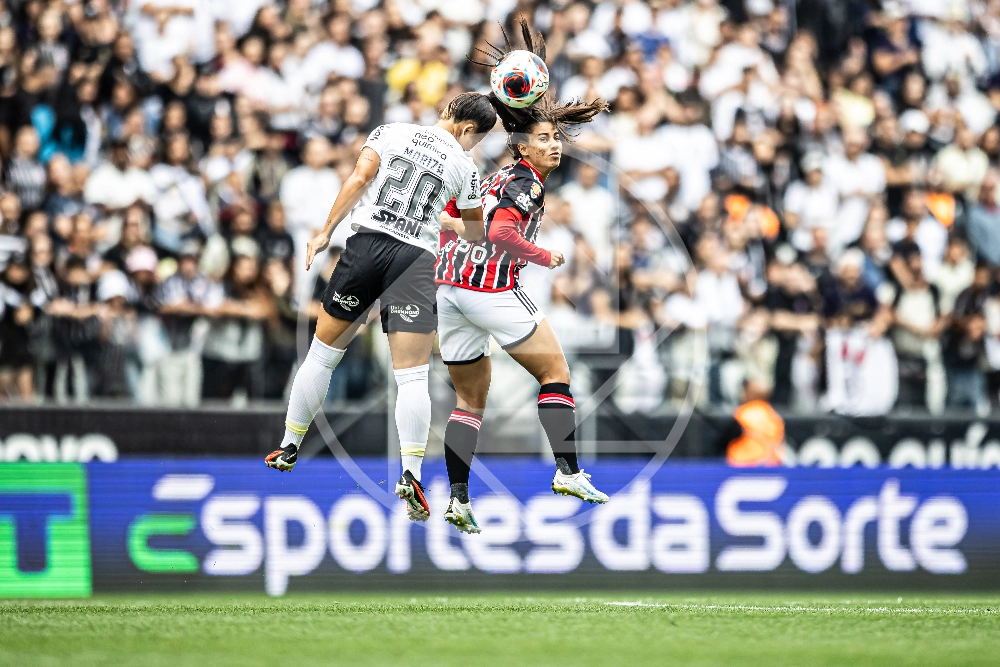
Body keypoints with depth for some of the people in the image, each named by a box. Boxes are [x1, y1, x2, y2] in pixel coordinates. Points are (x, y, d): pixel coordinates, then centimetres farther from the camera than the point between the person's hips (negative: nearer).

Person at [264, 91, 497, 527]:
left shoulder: (390, 132, 10)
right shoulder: (463, 167, 9)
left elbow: (360, 177, -4)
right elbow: (476, 232, 22)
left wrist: (326, 231, -1)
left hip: (366, 245, 2)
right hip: (416, 261, -2)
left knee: (322, 355, 15)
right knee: (412, 377, -4)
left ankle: (288, 448, 25)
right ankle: (410, 472, -18)